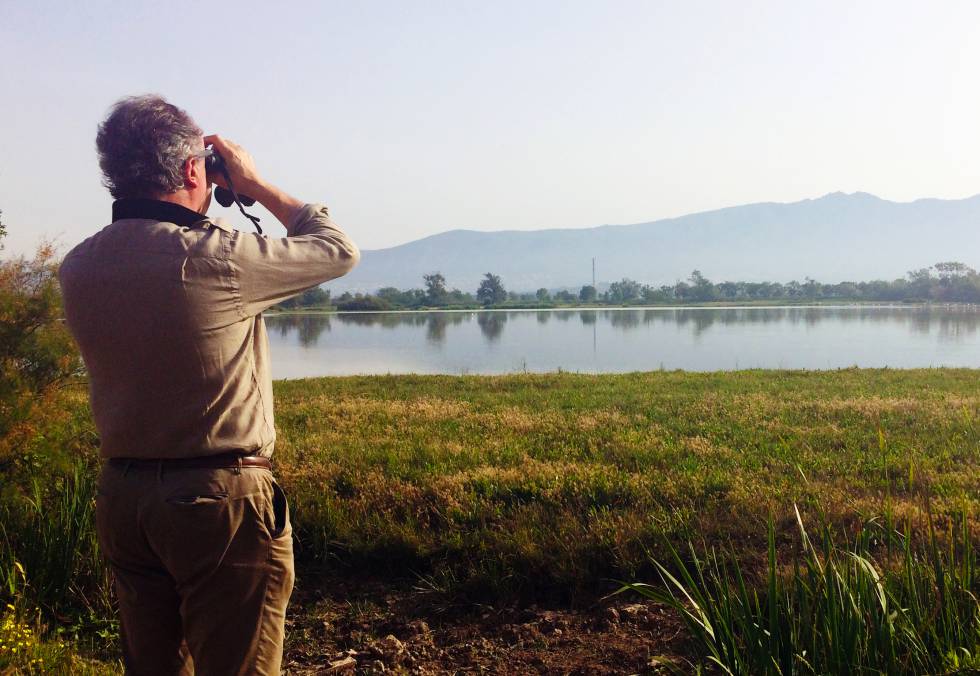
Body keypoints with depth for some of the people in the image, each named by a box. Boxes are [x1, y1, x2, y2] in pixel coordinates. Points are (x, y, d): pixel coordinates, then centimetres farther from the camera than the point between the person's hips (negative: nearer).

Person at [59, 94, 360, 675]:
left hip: (121, 496, 7)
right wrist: (257, 186, 3)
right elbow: (338, 250, -5)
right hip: (222, 498, -7)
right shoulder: (216, 257, -19)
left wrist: (185, 224, 15)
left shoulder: (78, 268, 0)